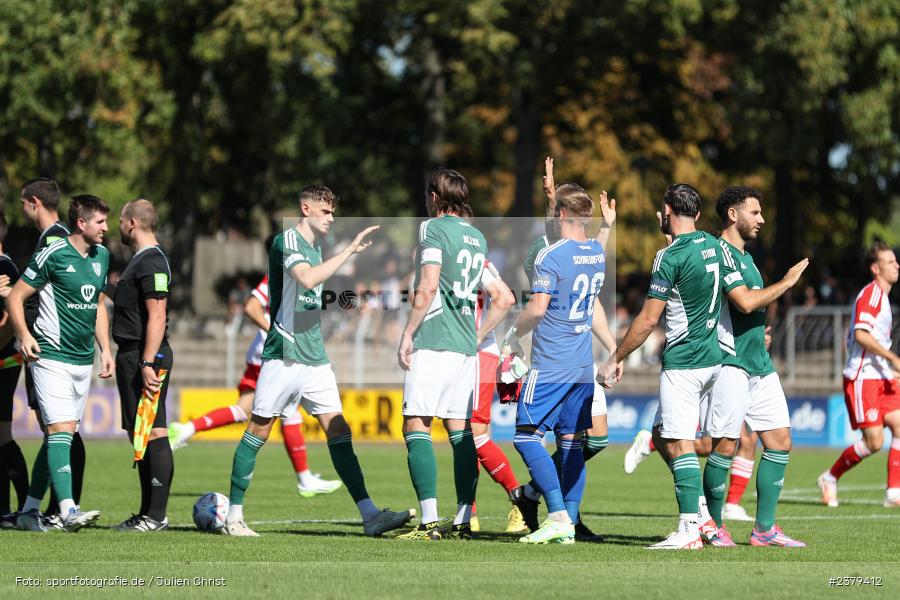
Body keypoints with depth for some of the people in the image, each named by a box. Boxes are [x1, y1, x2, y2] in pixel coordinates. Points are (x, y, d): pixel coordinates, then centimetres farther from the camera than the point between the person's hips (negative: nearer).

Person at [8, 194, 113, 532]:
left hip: (84, 361, 8)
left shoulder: (101, 256, 12)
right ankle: (68, 511, -26)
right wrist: (24, 335, -20)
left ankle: (30, 510, 17)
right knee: (61, 431, -17)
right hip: (52, 357, -8)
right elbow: (16, 296, -7)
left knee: (59, 436, 9)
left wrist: (105, 349, 17)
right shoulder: (53, 255, -11)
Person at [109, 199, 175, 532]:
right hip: (132, 355, 11)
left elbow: (157, 316, -20)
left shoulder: (152, 262, -14)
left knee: (152, 435, -9)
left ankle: (156, 515, -10)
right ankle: (148, 513, 17)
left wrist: (148, 364, -25)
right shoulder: (142, 260, 18)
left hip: (145, 355, -11)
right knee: (141, 436, 12)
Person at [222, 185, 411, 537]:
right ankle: (233, 517, 9)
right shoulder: (288, 240, -9)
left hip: (314, 358, 8)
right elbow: (308, 279, -27)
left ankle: (369, 515, -9)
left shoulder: (315, 247, 17)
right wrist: (350, 250, -25)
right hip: (284, 355, -8)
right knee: (258, 432, 0)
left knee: (339, 432, -1)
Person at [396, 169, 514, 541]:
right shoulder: (477, 238, 18)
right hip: (466, 349, 7)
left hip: (432, 343, -7)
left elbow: (428, 287, -15)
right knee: (460, 431, 8)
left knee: (417, 427, -7)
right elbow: (504, 299, 20)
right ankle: (463, 521, 5)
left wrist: (407, 334, -10)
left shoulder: (433, 228, -4)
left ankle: (430, 520, -17)